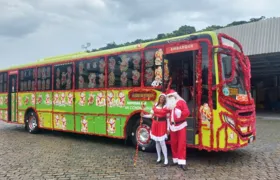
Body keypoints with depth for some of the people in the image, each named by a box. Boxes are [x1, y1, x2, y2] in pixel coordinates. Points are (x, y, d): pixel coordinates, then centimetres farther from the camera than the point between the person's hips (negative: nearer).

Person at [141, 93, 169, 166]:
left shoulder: (166, 107, -6)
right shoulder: (155, 105, 7)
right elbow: (152, 115, 10)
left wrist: (168, 128, -8)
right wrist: (144, 115, -3)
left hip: (162, 125, -5)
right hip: (155, 124, 5)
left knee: (162, 142, -9)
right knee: (157, 142, 11)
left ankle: (166, 160, 0)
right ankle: (159, 158, 25)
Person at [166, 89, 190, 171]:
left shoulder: (181, 102, -5)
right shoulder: (168, 104, 13)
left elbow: (187, 112, -16)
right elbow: (168, 116, 14)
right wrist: (168, 127, 12)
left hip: (181, 126, -5)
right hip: (172, 126, 5)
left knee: (181, 143, -5)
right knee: (173, 143, 8)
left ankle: (182, 162, -4)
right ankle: (175, 160, 19)